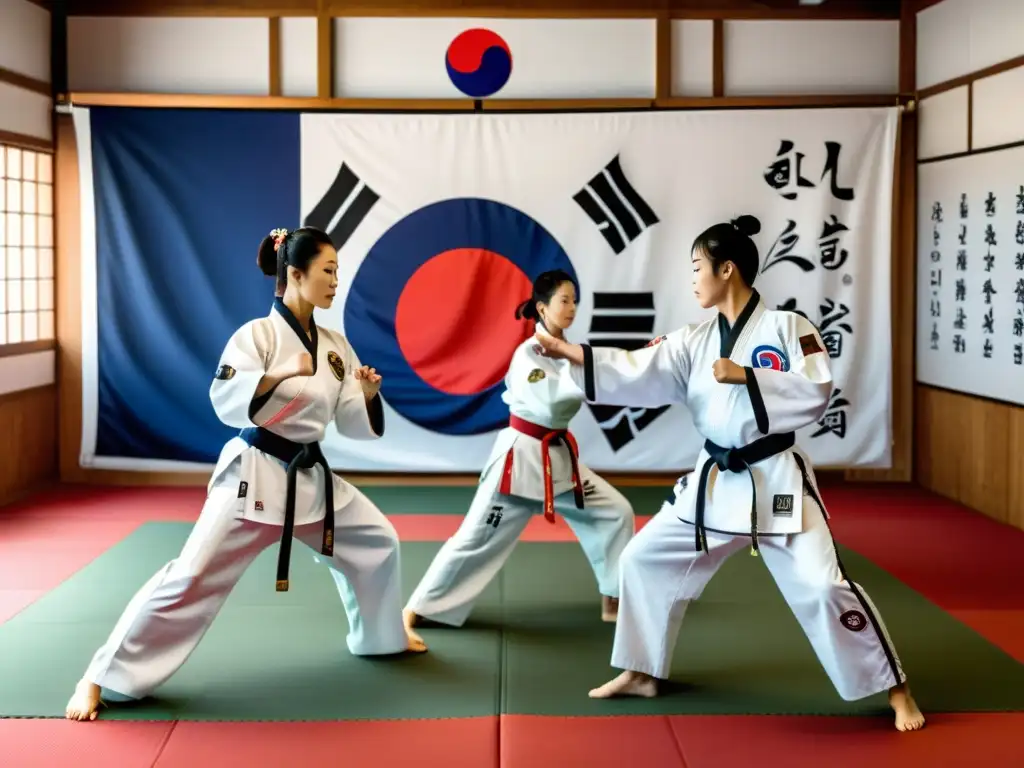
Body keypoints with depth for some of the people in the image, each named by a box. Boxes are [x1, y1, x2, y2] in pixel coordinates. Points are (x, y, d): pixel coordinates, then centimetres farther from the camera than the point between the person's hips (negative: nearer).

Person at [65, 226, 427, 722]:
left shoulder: (335, 346, 6)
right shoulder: (257, 334, -13)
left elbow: (351, 422, 7)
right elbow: (225, 401, -24)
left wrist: (368, 395, -13)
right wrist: (283, 373, -34)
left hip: (311, 476, 7)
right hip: (254, 474, -7)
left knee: (377, 540, 14)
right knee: (192, 576, -11)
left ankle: (382, 636, 38)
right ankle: (100, 680, -3)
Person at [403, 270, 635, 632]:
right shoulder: (528, 354, -18)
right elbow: (551, 399, -32)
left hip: (559, 455, 8)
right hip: (521, 456, -8)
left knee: (615, 512, 5)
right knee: (476, 538, -3)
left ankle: (615, 601, 16)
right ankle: (418, 609, 10)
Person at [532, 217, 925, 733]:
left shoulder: (785, 326, -10)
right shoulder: (697, 340, 6)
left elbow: (816, 393, -17)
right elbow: (640, 373, -2)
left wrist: (746, 377, -20)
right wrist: (570, 354, -7)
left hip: (775, 481, -6)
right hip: (715, 482, 6)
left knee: (822, 584, -11)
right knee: (645, 558, 8)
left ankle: (896, 690, 7)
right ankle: (641, 673, 24)